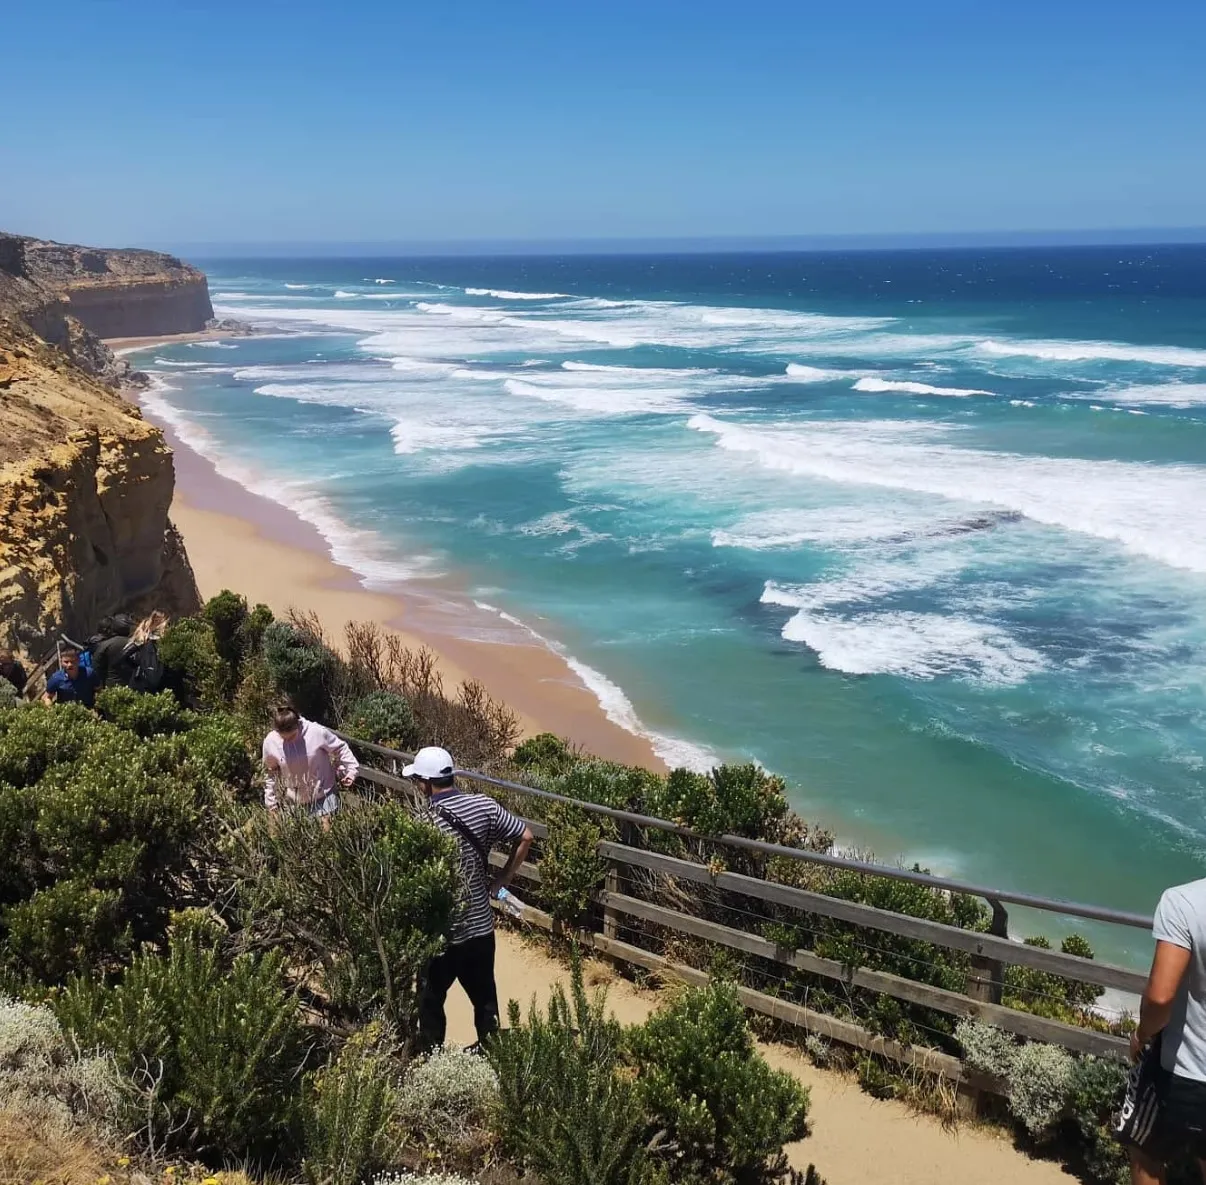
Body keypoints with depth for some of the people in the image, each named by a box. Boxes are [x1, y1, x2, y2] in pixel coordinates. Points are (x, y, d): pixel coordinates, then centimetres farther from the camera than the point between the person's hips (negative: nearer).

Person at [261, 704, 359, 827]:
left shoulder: (317, 732, -23)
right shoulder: (270, 743, -14)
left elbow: (339, 749, -5)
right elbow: (270, 773, 4)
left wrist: (351, 770, -4)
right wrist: (271, 801, 8)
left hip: (323, 793, -2)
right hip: (296, 800, 2)